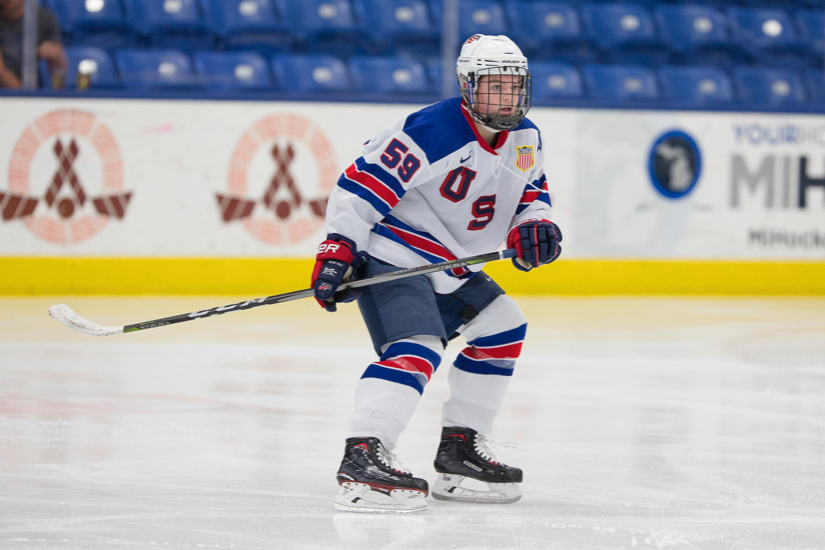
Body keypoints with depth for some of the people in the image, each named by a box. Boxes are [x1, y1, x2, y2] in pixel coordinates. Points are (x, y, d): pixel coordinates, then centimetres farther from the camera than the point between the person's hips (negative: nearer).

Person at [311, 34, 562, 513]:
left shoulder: (525, 140, 4)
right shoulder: (433, 132, -23)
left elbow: (531, 191, 17)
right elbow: (363, 185, -23)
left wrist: (534, 226, -7)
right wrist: (339, 249, -27)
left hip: (444, 263, 10)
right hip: (388, 253, -10)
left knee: (502, 325, 14)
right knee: (417, 345, -27)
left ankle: (461, 449, 18)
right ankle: (362, 459, -40)